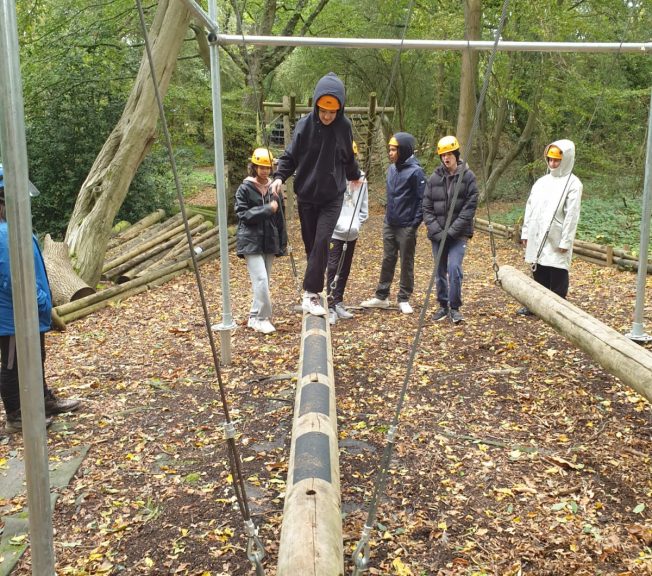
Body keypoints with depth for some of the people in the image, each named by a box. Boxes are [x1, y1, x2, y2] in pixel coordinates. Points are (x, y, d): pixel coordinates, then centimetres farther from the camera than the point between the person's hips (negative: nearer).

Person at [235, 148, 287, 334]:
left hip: (270, 242, 5)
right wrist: (267, 209, -18)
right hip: (251, 242, -5)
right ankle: (262, 318, -4)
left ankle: (255, 317, 22)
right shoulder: (245, 189, -4)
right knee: (261, 279, -13)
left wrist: (282, 244, 10)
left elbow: (280, 218, 11)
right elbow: (243, 214, -11)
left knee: (264, 281, 10)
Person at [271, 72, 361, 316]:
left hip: (332, 196, 0)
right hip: (306, 196, 0)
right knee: (311, 244, 7)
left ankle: (311, 294, -11)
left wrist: (355, 176, 31)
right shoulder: (304, 125, -10)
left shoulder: (344, 126, -5)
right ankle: (313, 293, 20)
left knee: (321, 242, -13)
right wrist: (279, 176, -20)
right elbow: (290, 156, -2)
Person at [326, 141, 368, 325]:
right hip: (335, 232, -5)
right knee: (333, 268, -6)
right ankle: (331, 306, -3)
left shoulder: (361, 177, 6)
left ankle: (338, 303, 21)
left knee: (345, 269, 11)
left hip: (352, 234, 5)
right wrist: (342, 226, -15)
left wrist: (358, 223, 0)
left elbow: (364, 205, 12)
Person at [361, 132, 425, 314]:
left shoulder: (415, 171, -13)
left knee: (406, 263, 5)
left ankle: (404, 299, 14)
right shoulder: (392, 168, 8)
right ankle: (381, 297, 20)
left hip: (406, 227, -7)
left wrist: (415, 224, -17)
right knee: (387, 260, 12)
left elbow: (422, 199, -14)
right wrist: (388, 213, 16)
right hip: (389, 224, 7)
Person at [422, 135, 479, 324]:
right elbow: (427, 208, 4)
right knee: (440, 271, 10)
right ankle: (443, 305, 25)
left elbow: (470, 207, -8)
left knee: (454, 268, -15)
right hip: (437, 235, 3)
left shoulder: (467, 176, -3)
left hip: (458, 234, -3)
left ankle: (455, 307, -1)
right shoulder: (434, 178, 4)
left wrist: (453, 230, -14)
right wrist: (437, 231, -8)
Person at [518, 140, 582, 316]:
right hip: (537, 238, 6)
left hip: (556, 240, -6)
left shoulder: (572, 184, -7)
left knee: (557, 275, 1)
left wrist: (565, 241, -16)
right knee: (539, 273, 13)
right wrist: (525, 233, 11)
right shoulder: (542, 181, 13)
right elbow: (530, 208, 15)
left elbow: (571, 215, -12)